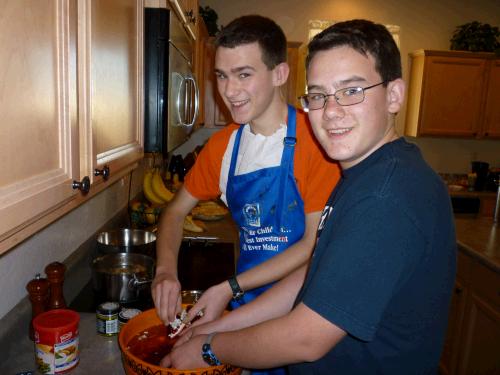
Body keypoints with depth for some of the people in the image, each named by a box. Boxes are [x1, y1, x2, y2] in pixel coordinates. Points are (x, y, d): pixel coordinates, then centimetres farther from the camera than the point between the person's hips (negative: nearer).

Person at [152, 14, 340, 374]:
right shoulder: (223, 144, 0)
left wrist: (231, 287, -20)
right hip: (246, 308, 5)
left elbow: (315, 245, -18)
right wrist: (166, 270, -9)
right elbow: (177, 210, 8)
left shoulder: (312, 139, -18)